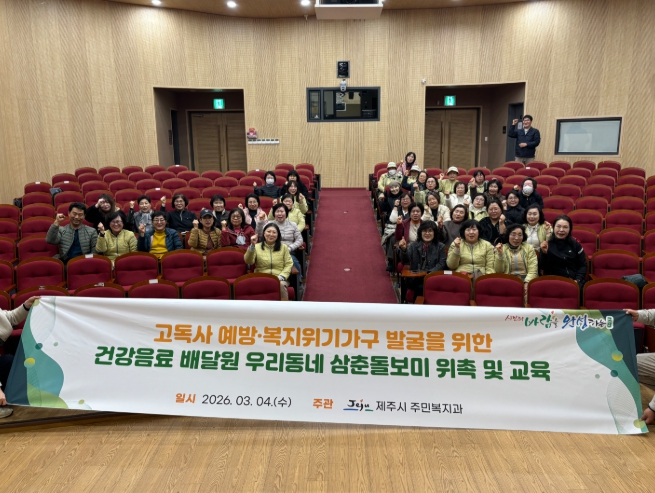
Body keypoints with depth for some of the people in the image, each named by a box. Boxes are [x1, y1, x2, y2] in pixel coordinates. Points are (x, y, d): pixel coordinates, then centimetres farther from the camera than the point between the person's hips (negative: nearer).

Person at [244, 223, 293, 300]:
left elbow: (288, 264, 7)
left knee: (281, 285, -35)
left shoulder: (283, 247, 12)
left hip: (279, 279, 1)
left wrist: (281, 276, -10)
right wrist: (252, 245, -19)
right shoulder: (257, 247, 9)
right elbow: (249, 261, -6)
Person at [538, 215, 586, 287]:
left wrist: (577, 280, -2)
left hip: (573, 281, 2)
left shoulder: (575, 244, 7)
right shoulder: (547, 244, 0)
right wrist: (544, 253, -19)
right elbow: (542, 267, -4)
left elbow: (583, 265, 12)